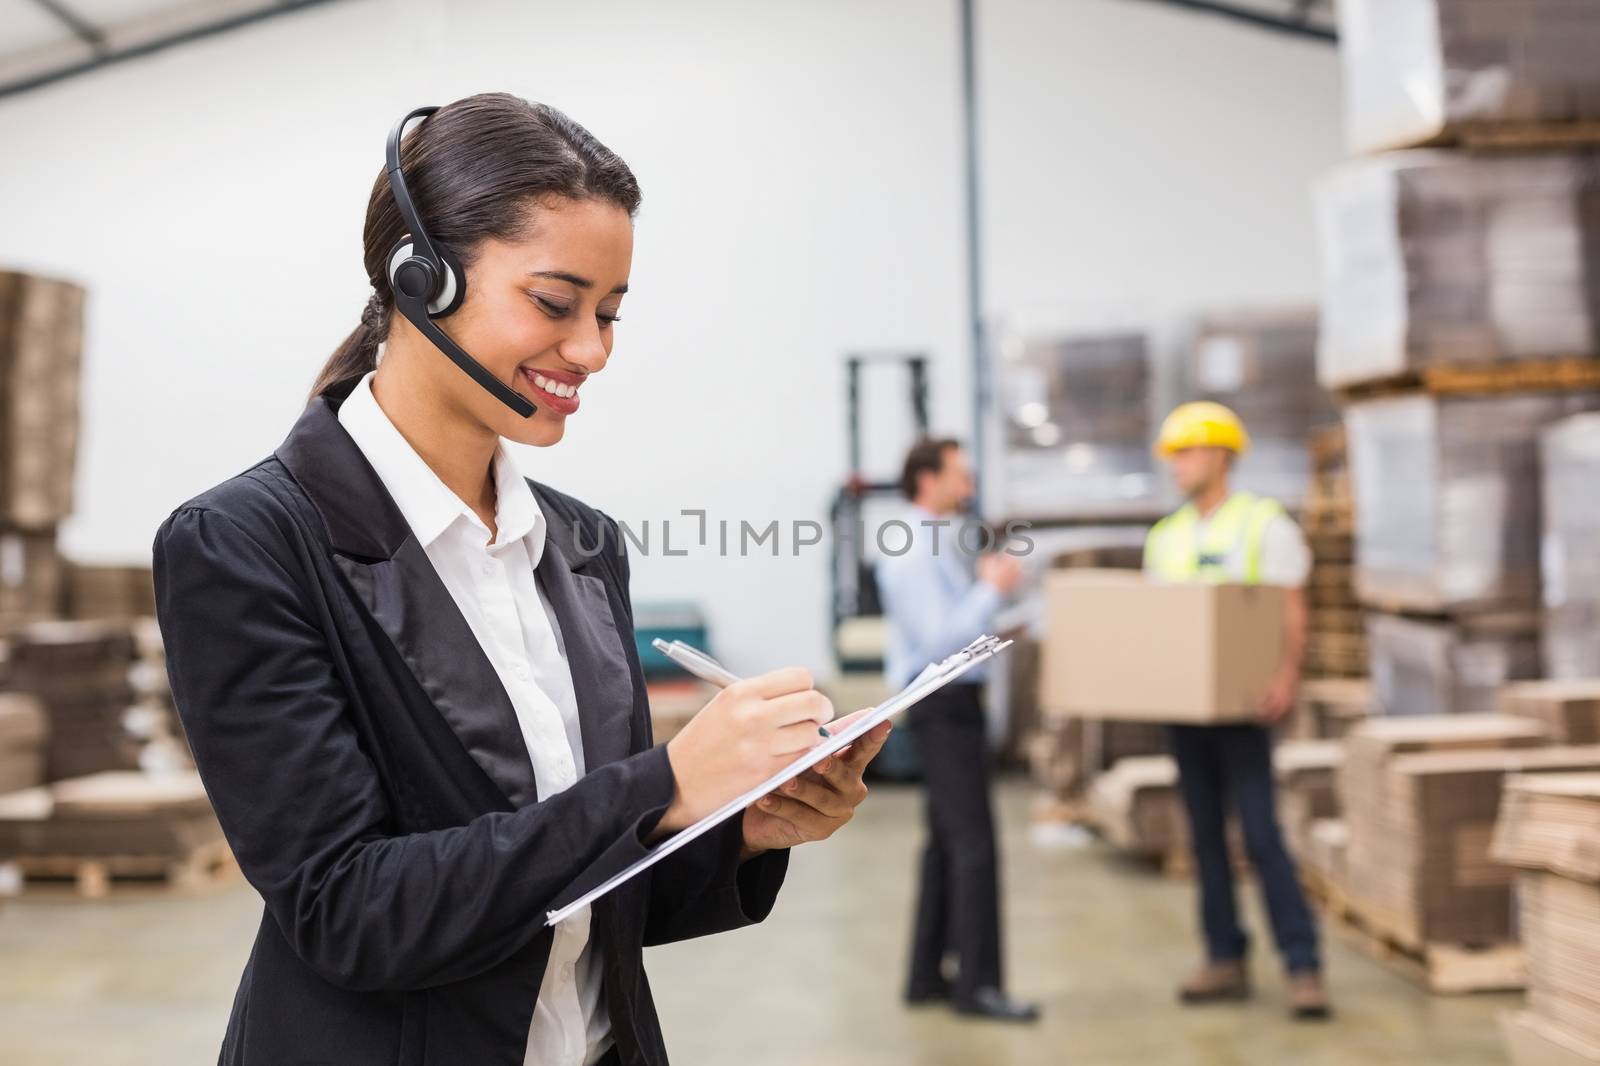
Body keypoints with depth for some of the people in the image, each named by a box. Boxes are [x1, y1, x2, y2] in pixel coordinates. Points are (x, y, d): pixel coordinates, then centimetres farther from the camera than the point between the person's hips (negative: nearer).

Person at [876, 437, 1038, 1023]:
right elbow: (939, 640, -23)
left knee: (947, 842, 13)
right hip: (943, 703, -11)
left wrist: (985, 584, 10)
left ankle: (928, 975, 19)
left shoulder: (939, 545, 15)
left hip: (954, 702, 11)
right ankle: (977, 984, -6)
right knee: (973, 842, -10)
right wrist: (992, 589, -18)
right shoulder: (915, 553, -16)